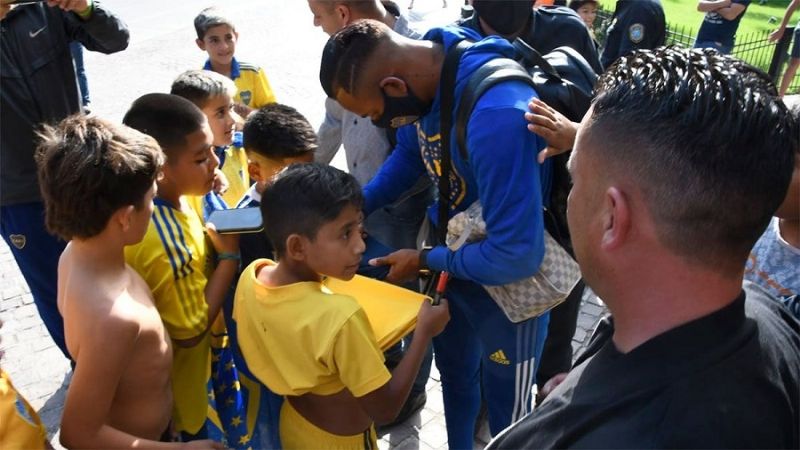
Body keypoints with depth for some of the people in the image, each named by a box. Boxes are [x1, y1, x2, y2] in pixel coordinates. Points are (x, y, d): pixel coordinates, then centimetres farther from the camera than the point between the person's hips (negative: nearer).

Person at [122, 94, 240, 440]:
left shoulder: (169, 198, -11)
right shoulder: (164, 242, -37)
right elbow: (191, 330, -25)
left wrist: (215, 245, -12)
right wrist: (230, 255, -24)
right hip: (174, 384, -7)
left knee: (193, 422, 31)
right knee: (192, 430, 19)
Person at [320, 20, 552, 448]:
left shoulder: (498, 115, -40)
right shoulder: (425, 77, -13)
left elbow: (517, 254, -36)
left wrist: (424, 261, -20)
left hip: (508, 281, -7)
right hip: (450, 257, 8)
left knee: (506, 411, 18)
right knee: (454, 375, 30)